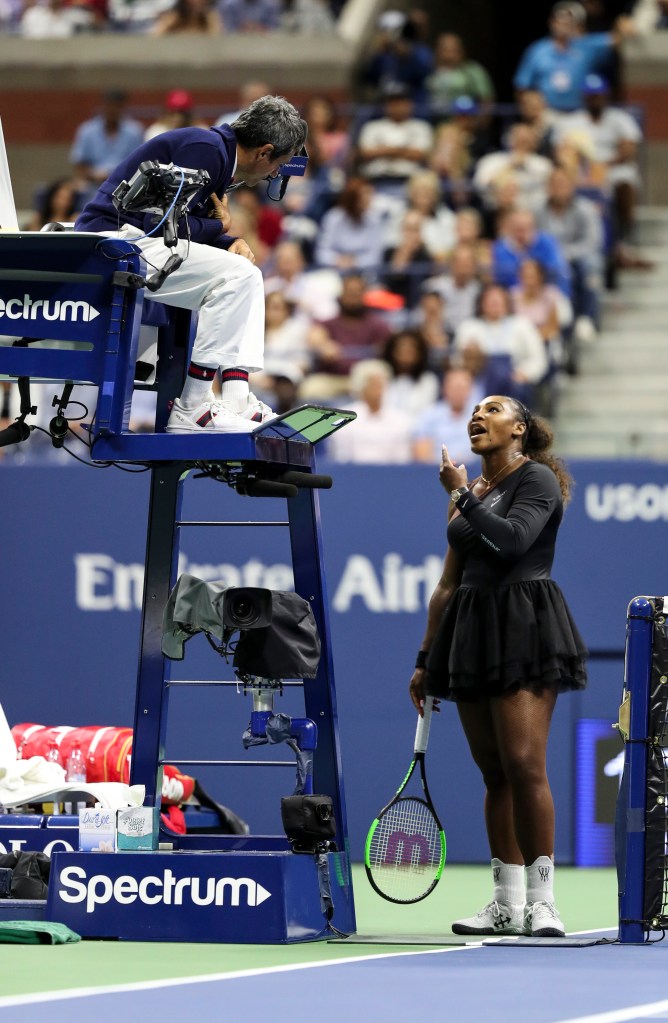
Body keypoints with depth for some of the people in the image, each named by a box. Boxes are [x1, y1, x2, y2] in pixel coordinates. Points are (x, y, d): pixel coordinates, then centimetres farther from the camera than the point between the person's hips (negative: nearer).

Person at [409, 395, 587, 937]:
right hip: (473, 631, 7)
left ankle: (541, 900, -13)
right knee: (494, 771, 5)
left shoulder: (538, 479, -1)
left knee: (524, 764, -15)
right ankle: (507, 904, 6)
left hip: (523, 628, -7)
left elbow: (511, 539, -19)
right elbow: (449, 583, 22)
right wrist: (425, 659, 20)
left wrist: (462, 495, -6)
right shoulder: (470, 494, 20)